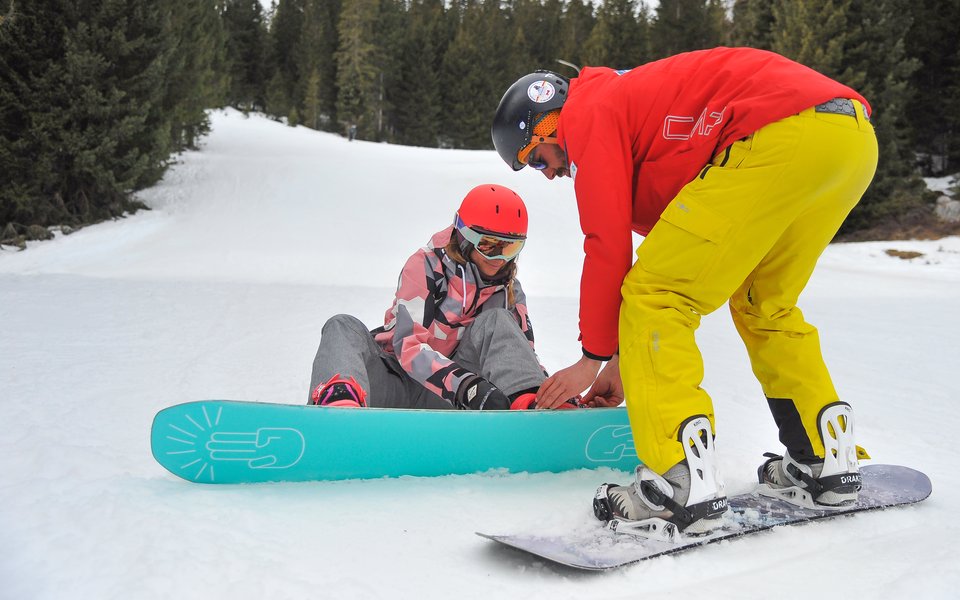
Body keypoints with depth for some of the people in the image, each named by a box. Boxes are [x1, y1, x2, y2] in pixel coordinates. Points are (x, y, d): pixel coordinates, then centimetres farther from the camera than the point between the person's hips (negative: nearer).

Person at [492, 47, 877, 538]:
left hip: (785, 134, -10)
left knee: (653, 295, -6)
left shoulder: (590, 112, 6)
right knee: (764, 304, 25)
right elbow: (670, 248, 33)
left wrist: (594, 357, 9)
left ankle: (684, 484, -12)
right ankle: (828, 462, 27)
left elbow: (609, 244, -1)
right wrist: (624, 359, 33)